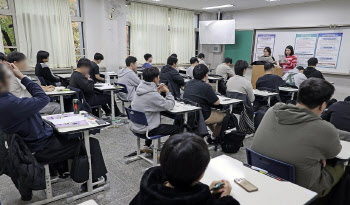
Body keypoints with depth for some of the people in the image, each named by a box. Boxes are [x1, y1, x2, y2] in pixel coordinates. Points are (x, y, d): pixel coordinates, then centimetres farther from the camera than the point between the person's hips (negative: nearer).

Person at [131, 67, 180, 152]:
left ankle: (147, 146, 36)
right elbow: (170, 105, -15)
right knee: (176, 128, 1)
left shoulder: (140, 89, 1)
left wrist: (157, 91, 5)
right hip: (145, 130, -9)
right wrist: (167, 91, -2)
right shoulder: (152, 95, -25)